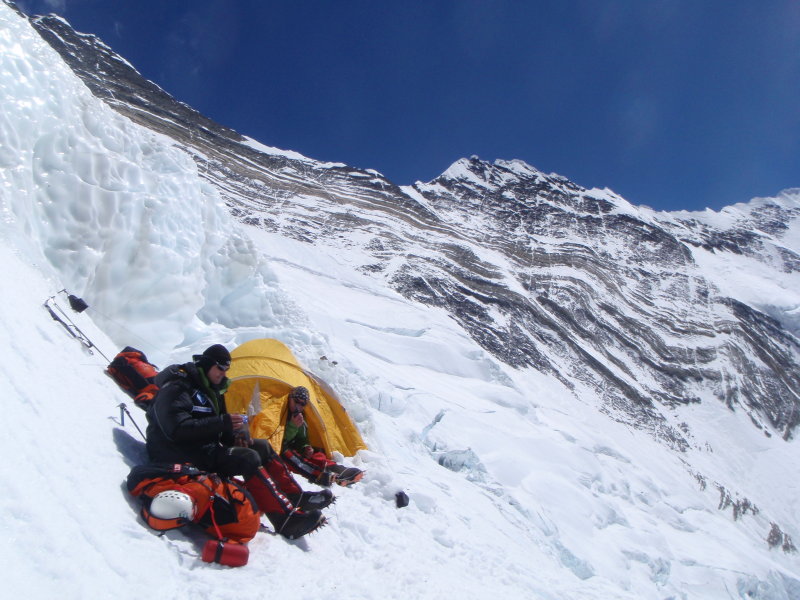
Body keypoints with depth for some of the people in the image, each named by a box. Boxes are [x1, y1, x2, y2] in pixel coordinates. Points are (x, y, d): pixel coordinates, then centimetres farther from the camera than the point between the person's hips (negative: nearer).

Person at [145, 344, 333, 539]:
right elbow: (177, 429, -28)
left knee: (262, 447, 2)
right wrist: (222, 423, -28)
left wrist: (235, 434, -5)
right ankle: (287, 520, -32)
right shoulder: (176, 389, -15)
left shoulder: (209, 389, 15)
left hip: (205, 448, 10)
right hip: (181, 457, -10)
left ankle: (297, 497, 2)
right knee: (248, 459, -26)